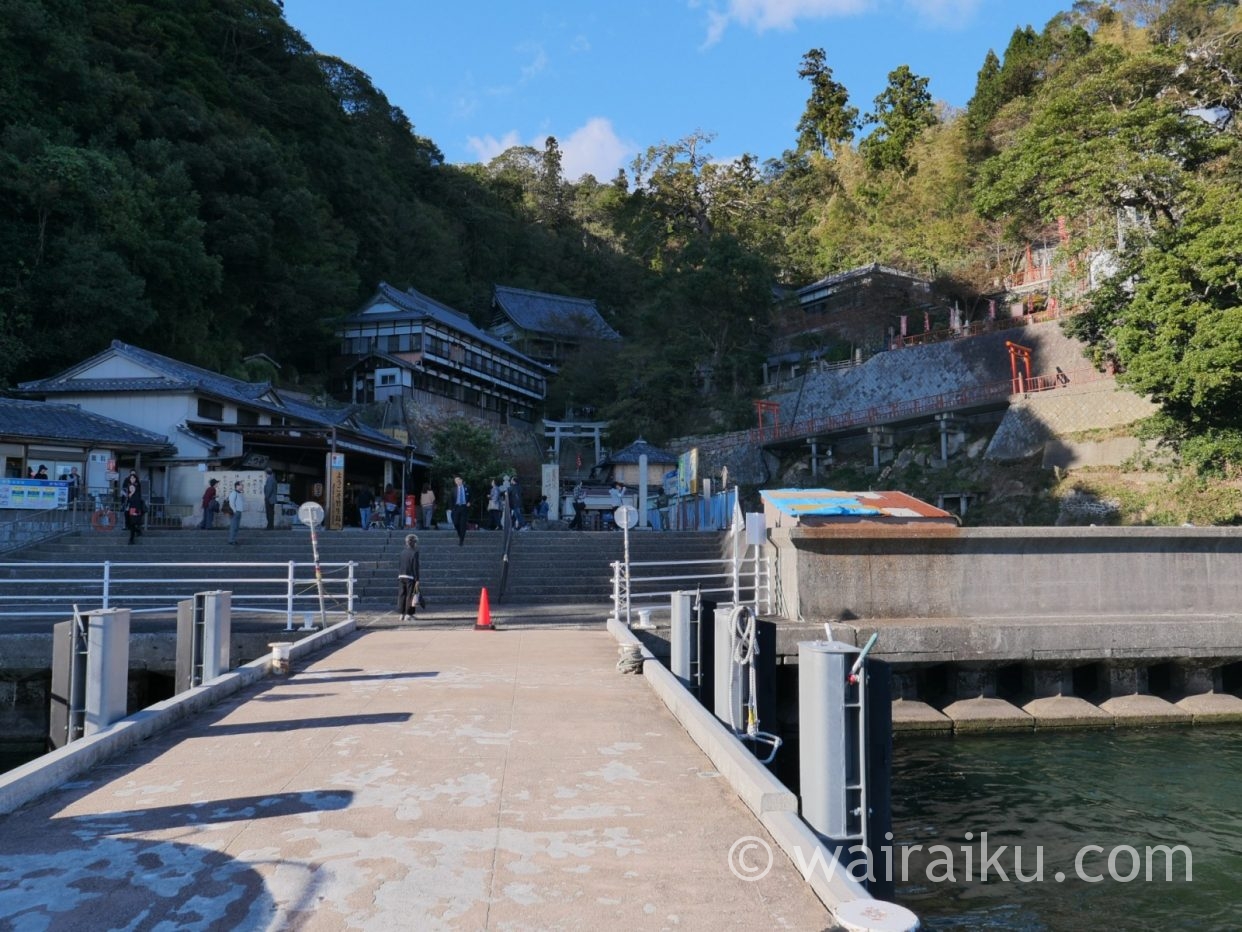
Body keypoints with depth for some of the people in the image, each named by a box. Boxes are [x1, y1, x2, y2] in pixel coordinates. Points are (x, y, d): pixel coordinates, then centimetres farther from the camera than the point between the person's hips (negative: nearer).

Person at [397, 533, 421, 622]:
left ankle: (401, 614, 10)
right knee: (410, 595, -1)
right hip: (410, 577, -6)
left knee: (401, 595, 8)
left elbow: (398, 565, 12)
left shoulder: (403, 552, 10)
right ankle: (408, 614, -1)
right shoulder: (414, 552, -8)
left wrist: (398, 576, 18)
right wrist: (417, 580, -10)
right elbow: (415, 567, -11)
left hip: (401, 576, 6)